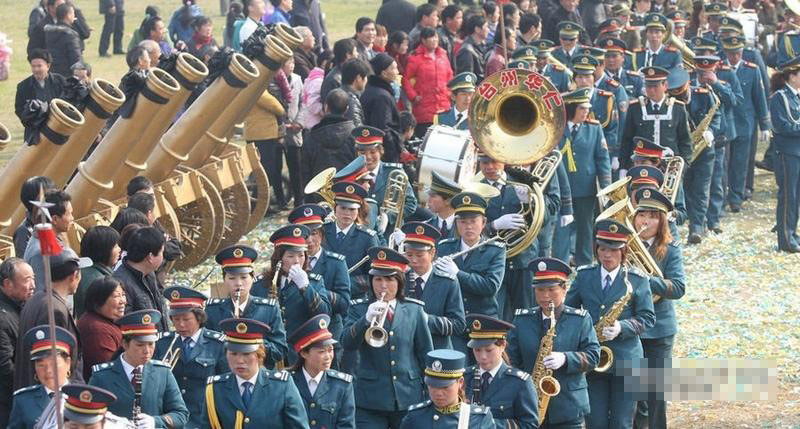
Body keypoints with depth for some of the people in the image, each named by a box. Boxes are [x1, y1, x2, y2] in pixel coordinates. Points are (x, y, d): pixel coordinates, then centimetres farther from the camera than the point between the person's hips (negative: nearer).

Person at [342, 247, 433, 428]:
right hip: (370, 399, -1)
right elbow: (347, 343, -12)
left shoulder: (414, 310, 8)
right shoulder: (359, 308, 4)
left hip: (408, 397, 2)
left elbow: (426, 352, 11)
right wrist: (367, 319, -27)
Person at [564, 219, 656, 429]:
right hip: (591, 359, 2)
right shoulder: (584, 276, 5)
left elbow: (647, 319, -3)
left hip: (625, 360, -2)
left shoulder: (637, 280, -3)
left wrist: (621, 328, -20)